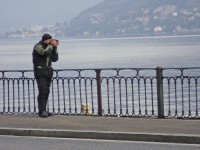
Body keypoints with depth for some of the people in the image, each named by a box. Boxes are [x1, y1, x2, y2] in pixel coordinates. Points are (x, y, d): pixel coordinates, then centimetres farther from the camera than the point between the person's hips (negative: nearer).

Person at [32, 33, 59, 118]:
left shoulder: (49, 47, 13)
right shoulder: (38, 47, -10)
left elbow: (55, 59, 8)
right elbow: (45, 53, -29)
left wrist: (55, 48, -1)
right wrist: (51, 45, -15)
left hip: (48, 72, 7)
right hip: (40, 72, -7)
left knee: (46, 92, 7)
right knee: (43, 91, -16)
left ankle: (43, 110, 13)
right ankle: (42, 111, -17)